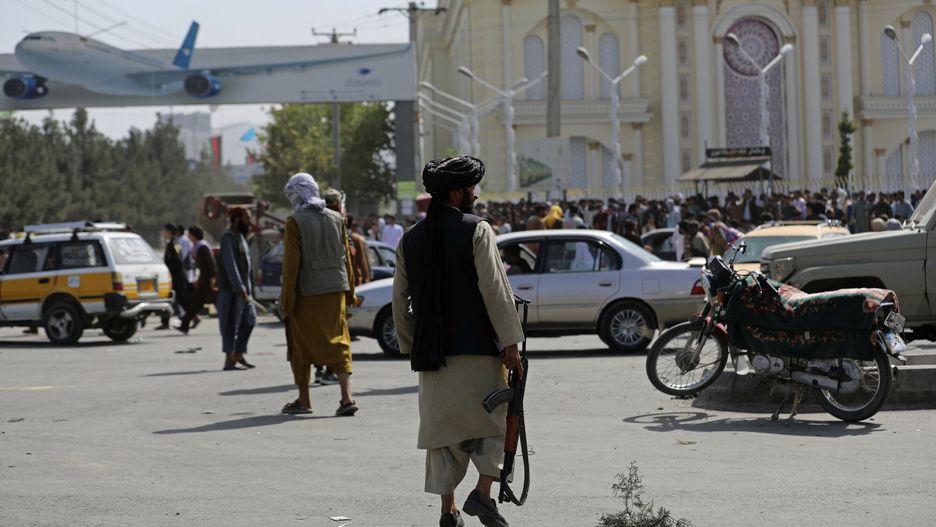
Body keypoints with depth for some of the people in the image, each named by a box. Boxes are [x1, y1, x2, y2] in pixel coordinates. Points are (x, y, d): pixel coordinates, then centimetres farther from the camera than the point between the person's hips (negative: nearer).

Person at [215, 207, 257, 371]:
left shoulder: (241, 236, 18)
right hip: (231, 289, -10)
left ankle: (238, 354, 17)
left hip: (243, 288, 10)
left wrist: (248, 287, 19)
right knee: (231, 325, -6)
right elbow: (230, 264, -23)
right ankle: (229, 360, -3)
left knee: (249, 320, 9)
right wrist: (239, 288, -28)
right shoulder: (229, 237, -13)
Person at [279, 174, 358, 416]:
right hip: (335, 289, 4)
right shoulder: (337, 218, 6)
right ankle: (347, 397, -7)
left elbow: (291, 262, -11)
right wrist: (349, 291, 16)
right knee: (338, 342, 6)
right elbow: (346, 257, 10)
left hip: (307, 293, -4)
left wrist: (287, 298, -7)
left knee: (301, 344, 10)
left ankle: (304, 400, 17)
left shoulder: (295, 222, -9)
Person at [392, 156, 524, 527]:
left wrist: (410, 345, 20)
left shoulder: (411, 239, 8)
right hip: (477, 348, -5)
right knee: (493, 418, 7)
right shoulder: (476, 231, -7)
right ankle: (483, 491, -8)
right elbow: (494, 290, -13)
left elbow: (400, 301, 11)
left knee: (442, 426, 10)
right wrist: (510, 343, -11)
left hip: (432, 352, 5)